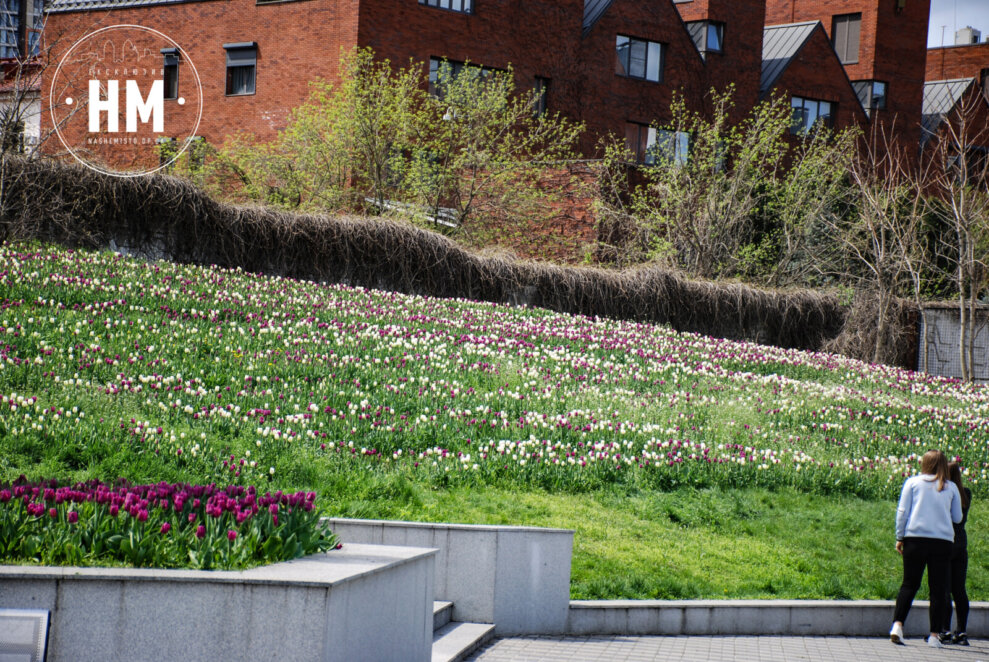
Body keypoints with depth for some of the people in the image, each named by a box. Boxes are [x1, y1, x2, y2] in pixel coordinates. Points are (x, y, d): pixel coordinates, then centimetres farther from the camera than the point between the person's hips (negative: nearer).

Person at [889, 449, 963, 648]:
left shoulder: (912, 482, 6)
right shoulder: (951, 488, 9)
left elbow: (902, 511, 2)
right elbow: (957, 518, 15)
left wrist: (899, 538, 8)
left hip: (915, 537, 0)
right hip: (943, 541, 0)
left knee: (909, 584, 8)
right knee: (938, 589, 4)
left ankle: (897, 624, -8)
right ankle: (934, 635, 1)